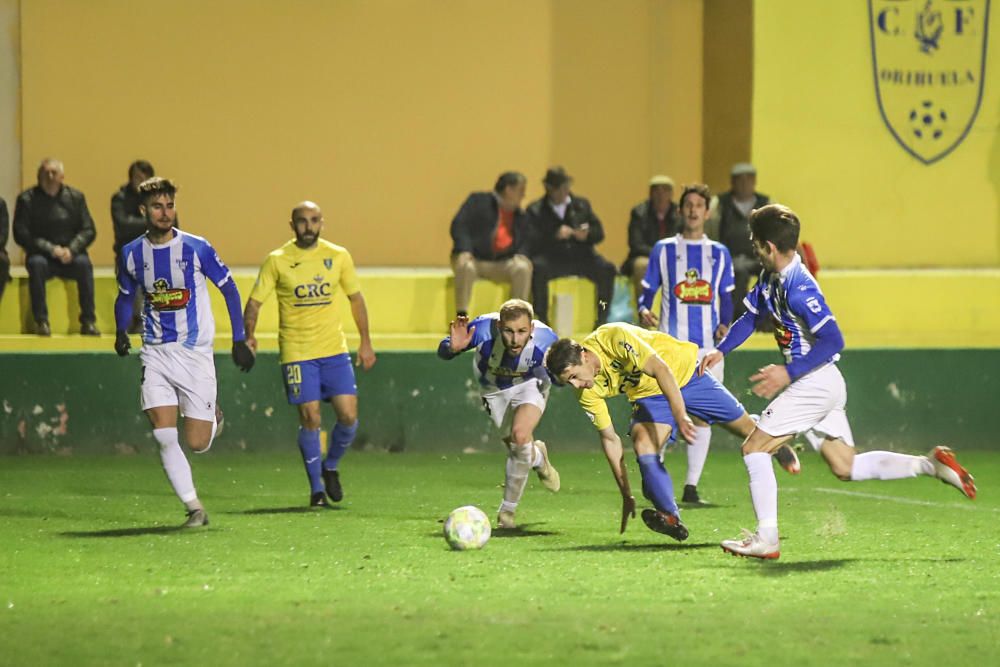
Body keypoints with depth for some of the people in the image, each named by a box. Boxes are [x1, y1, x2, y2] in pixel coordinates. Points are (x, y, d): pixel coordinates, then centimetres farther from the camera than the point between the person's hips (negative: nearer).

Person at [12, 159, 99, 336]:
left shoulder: (75, 197, 7)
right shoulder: (27, 199, 0)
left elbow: (88, 230, 3)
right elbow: (21, 234, -6)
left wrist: (71, 250, -16)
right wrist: (50, 249, -17)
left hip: (70, 255, 1)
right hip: (42, 254, -1)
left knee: (84, 263, -30)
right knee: (36, 264, -34)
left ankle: (88, 321, -27)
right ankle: (41, 321, -29)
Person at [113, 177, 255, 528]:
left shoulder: (196, 248, -7)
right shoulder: (132, 253, 1)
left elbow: (229, 288, 3)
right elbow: (125, 297, 18)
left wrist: (239, 340, 1)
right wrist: (121, 332, -1)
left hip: (195, 354, -2)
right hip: (156, 354, 2)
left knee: (197, 444, -2)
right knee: (164, 436, -13)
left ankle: (213, 419, 34)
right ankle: (194, 508, -3)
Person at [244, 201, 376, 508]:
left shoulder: (338, 256, 4)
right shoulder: (277, 260, -3)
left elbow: (355, 297, 14)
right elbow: (255, 301, -1)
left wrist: (366, 342, 12)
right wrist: (249, 336, -18)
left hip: (335, 349, 3)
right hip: (297, 352, -2)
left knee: (348, 416, -5)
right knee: (310, 418, -7)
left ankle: (331, 467, 23)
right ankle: (316, 488, 8)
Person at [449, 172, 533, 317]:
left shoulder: (520, 216, 16)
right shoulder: (479, 201, 3)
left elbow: (524, 244, 14)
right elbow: (459, 226, -7)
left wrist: (521, 255, -12)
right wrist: (464, 250, -24)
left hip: (501, 264, 4)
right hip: (473, 258, -4)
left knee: (523, 268, -26)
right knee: (466, 267, -38)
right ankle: (461, 318, -32)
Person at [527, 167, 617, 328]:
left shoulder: (582, 205, 20)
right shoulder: (535, 211, 9)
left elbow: (599, 233, 14)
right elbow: (532, 242, -5)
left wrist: (586, 235, -9)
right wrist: (555, 236, -20)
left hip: (580, 256, 3)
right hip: (551, 258, -3)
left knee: (607, 269, -24)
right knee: (538, 268, -36)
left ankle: (601, 320, -16)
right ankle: (541, 320, -27)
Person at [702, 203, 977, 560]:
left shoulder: (799, 288, -23)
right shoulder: (770, 278, 7)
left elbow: (832, 340, -26)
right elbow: (751, 316, 22)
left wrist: (788, 372, -26)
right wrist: (721, 350, 10)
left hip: (815, 382, -10)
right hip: (821, 386, 10)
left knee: (754, 447, -8)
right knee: (846, 467, 12)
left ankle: (766, 539, -8)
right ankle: (931, 464, 10)